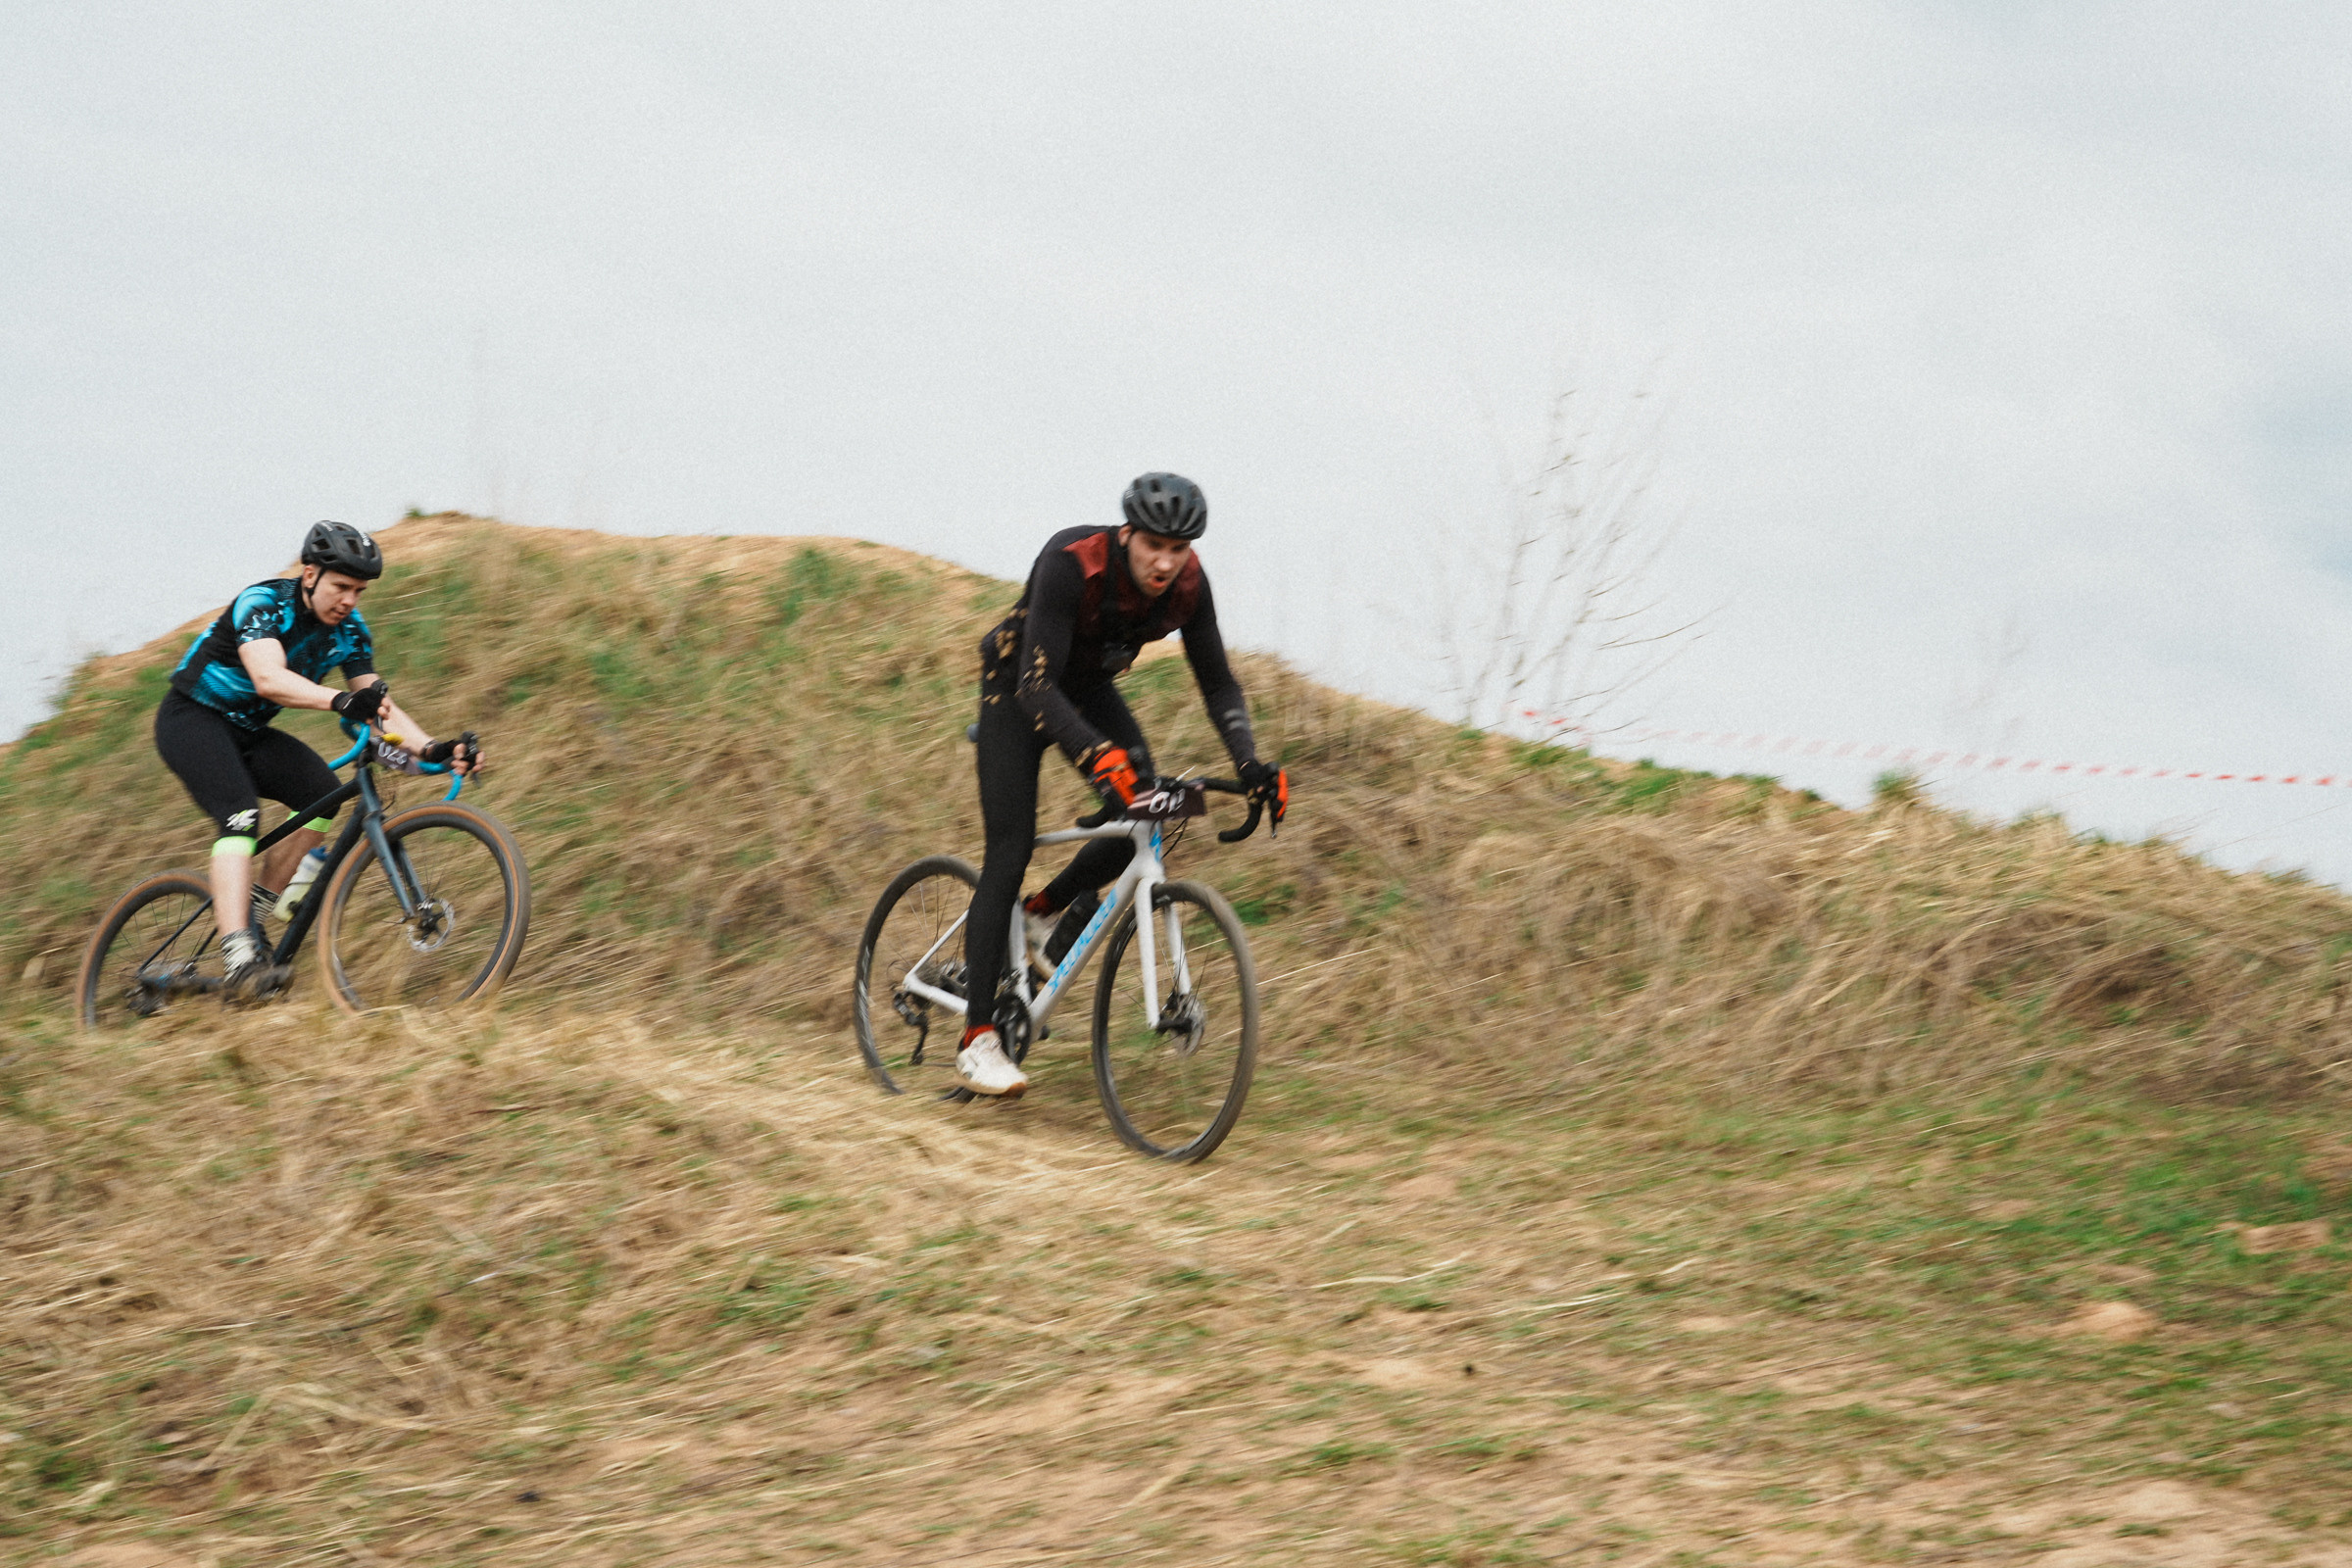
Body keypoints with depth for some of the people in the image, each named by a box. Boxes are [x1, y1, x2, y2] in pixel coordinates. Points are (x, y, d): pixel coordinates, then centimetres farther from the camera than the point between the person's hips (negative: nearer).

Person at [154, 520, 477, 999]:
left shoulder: (350, 630, -5)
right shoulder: (263, 603, -24)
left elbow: (380, 707, -7)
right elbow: (269, 679, -42)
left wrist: (433, 748, -25)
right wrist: (343, 701, -57)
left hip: (246, 730, 7)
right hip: (192, 718, -7)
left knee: (322, 792, -17)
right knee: (241, 815, -29)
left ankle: (254, 911, -6)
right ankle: (237, 960, -40)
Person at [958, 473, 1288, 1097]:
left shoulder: (1188, 583, -20)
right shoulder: (1070, 563, -36)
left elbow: (1217, 682, -10)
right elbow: (1036, 685, -40)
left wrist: (1250, 763, -26)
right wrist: (1096, 754, -54)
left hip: (1090, 687, 5)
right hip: (1017, 687, -5)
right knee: (1010, 851, -14)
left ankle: (1042, 911, 13)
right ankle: (977, 1039, -13)